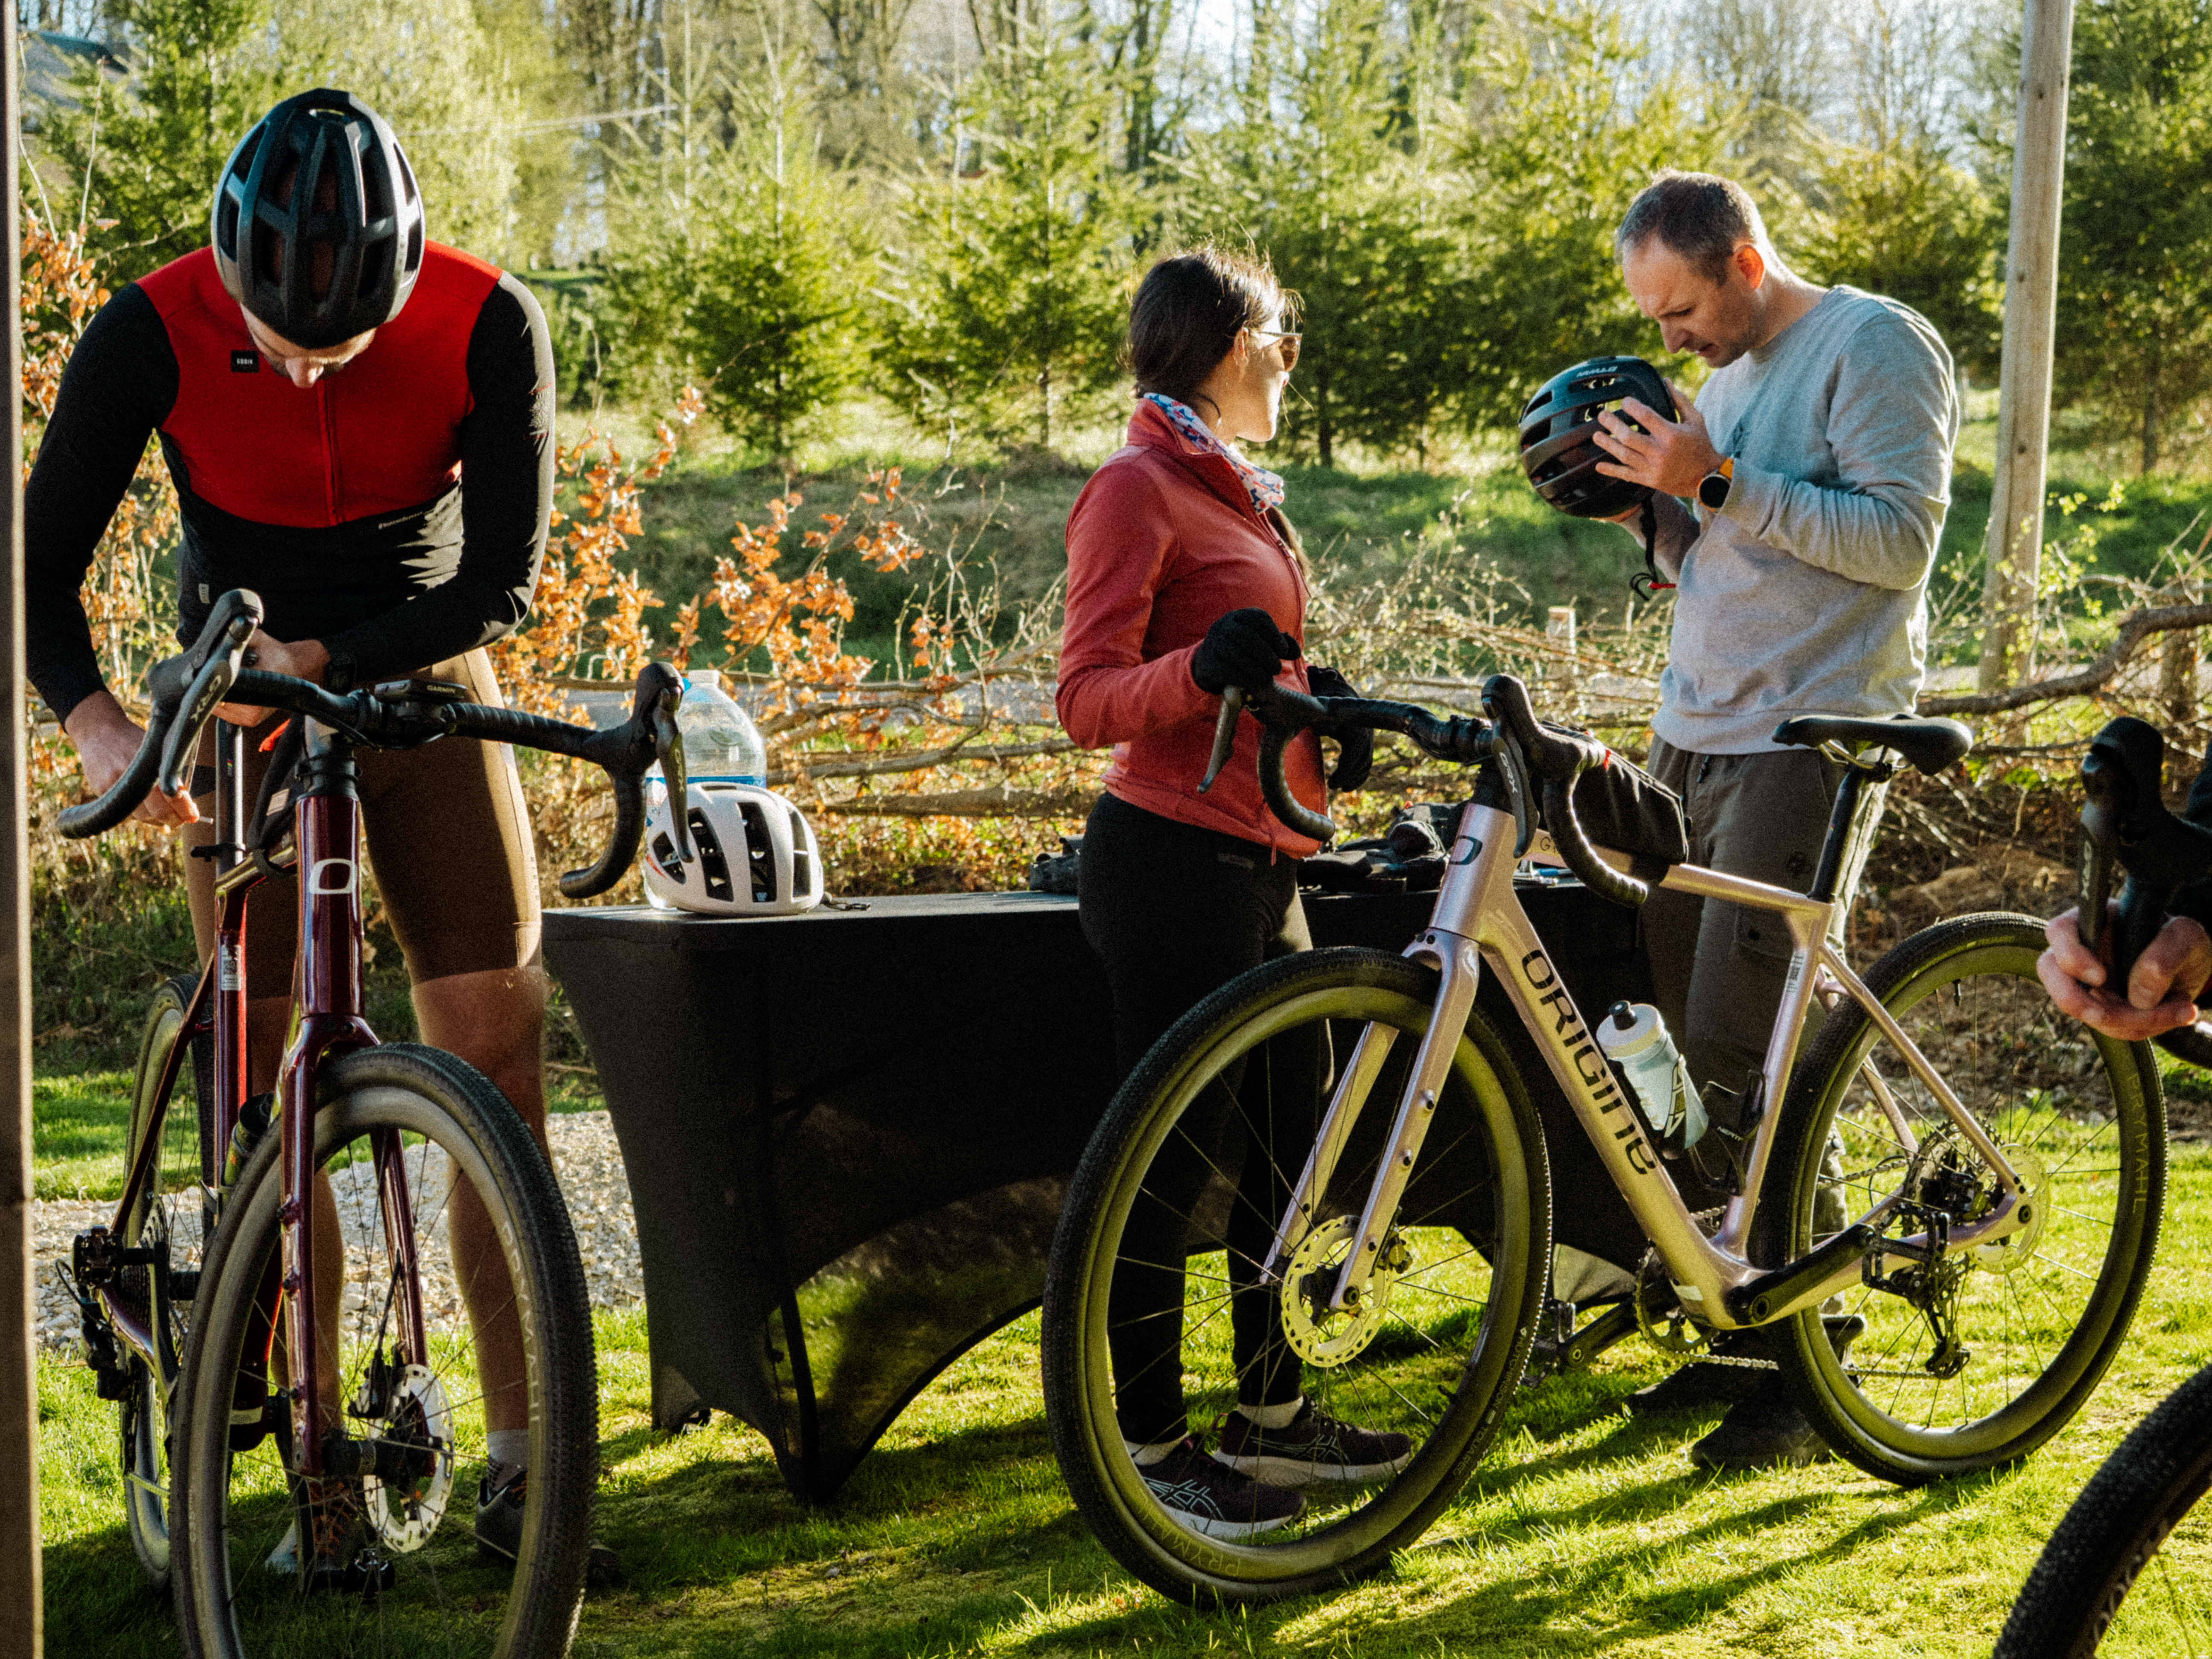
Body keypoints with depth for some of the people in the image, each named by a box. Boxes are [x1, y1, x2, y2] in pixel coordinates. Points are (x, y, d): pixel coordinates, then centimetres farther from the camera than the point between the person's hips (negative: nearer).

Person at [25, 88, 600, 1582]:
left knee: (498, 1054, -7)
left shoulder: (489, 326, -20)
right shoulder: (154, 336, -20)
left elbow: (503, 578, -18)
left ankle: (521, 1459, -1)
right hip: (245, 705, 0)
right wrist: (96, 719, -32)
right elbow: (42, 567, -14)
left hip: (423, 686, 1)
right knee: (266, 1091, -6)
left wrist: (322, 658, -30)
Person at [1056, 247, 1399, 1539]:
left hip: (1262, 862, 10)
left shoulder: (1239, 489, 19)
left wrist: (1316, 694, 8)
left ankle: (1272, 1410, 24)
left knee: (1286, 1135, 13)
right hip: (1173, 860, -10)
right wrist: (1203, 669, -35)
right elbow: (1090, 697, -17)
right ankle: (1149, 1445, 3)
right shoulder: (1139, 487, -10)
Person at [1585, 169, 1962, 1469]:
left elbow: (1899, 539, -17)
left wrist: (1717, 482, -20)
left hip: (1810, 742, -8)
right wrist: (1654, 504, 4)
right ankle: (1741, 1325, 16)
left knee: (1747, 1046, -12)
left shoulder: (1877, 345, -7)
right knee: (1695, 1040, 6)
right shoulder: (1730, 378, 19)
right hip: (1695, 734, 8)